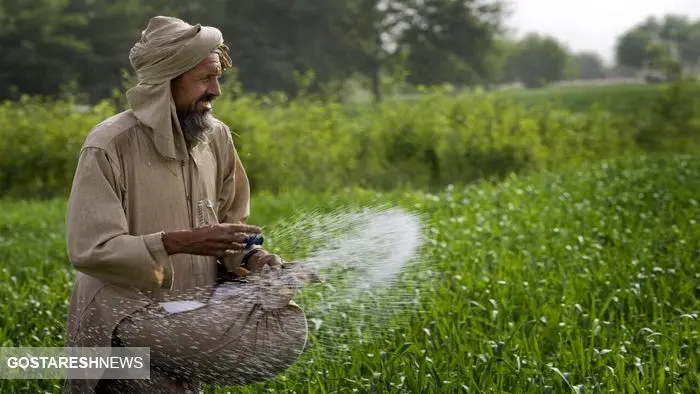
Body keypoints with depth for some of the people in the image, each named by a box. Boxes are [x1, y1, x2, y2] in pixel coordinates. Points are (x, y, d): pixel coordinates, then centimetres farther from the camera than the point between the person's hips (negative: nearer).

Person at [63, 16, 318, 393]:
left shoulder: (216, 138, 3)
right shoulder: (108, 146, -14)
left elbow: (231, 226, 12)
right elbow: (89, 250, -18)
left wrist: (251, 258, -9)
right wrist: (179, 242, -27)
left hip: (192, 313, 7)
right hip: (125, 316, -6)